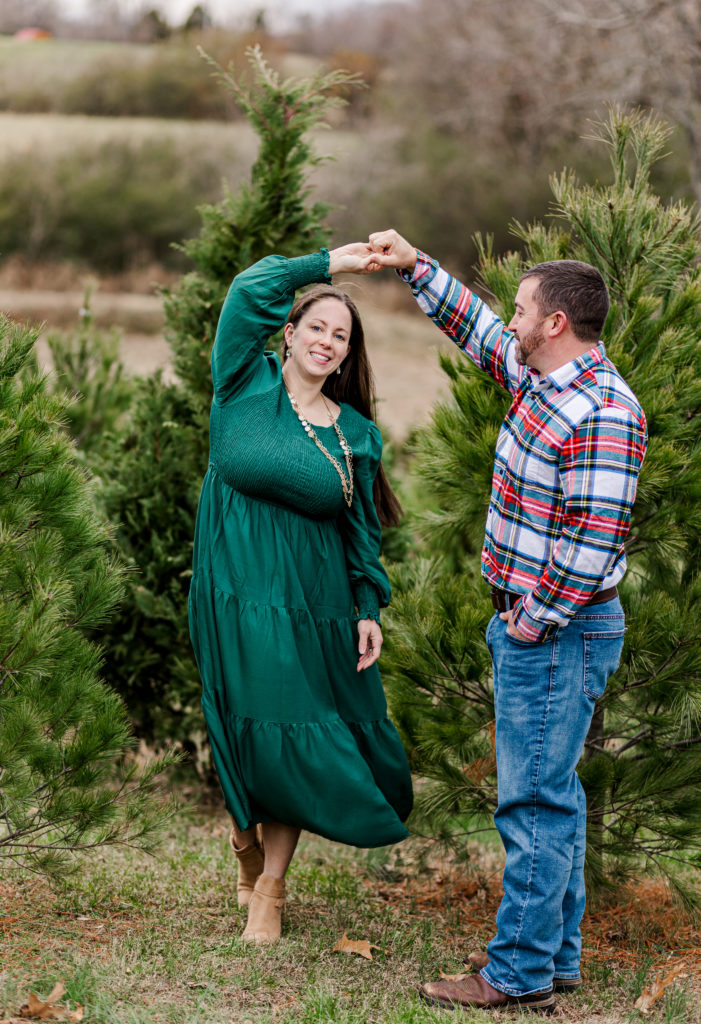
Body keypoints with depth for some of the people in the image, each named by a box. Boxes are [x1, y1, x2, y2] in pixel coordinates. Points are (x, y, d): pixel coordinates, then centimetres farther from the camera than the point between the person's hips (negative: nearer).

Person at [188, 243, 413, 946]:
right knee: (257, 733, -2)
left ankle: (270, 884, 14)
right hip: (241, 593, -2)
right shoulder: (247, 387, 2)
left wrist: (369, 609, 4)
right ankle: (247, 842, 26)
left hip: (317, 603, 3)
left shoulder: (355, 432, 10)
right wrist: (329, 264, -2)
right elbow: (250, 290, -9)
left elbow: (362, 527, 12)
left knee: (305, 742, 1)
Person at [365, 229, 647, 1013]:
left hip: (561, 635, -10)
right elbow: (475, 328, 26)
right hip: (526, 625, 10)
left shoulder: (601, 415, -22)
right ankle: (557, 957, 25)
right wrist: (414, 266, 23)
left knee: (536, 802, -6)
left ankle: (520, 973, 0)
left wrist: (536, 620, -18)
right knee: (550, 794, 15)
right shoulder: (539, 376, 8)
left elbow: (593, 540, -25)